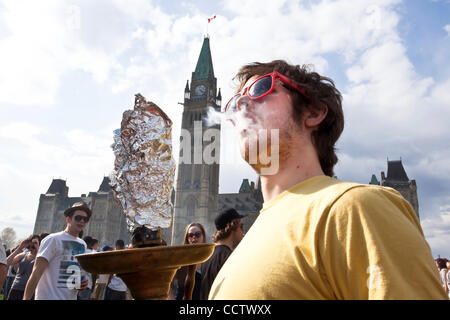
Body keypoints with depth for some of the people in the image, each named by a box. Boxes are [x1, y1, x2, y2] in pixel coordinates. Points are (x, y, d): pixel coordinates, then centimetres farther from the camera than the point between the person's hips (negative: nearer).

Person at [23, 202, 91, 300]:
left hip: (71, 297, 7)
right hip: (49, 297, -7)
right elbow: (37, 272, -15)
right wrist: (26, 298, -22)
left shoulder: (83, 244, 9)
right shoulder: (53, 239, -11)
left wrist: (82, 282, 2)